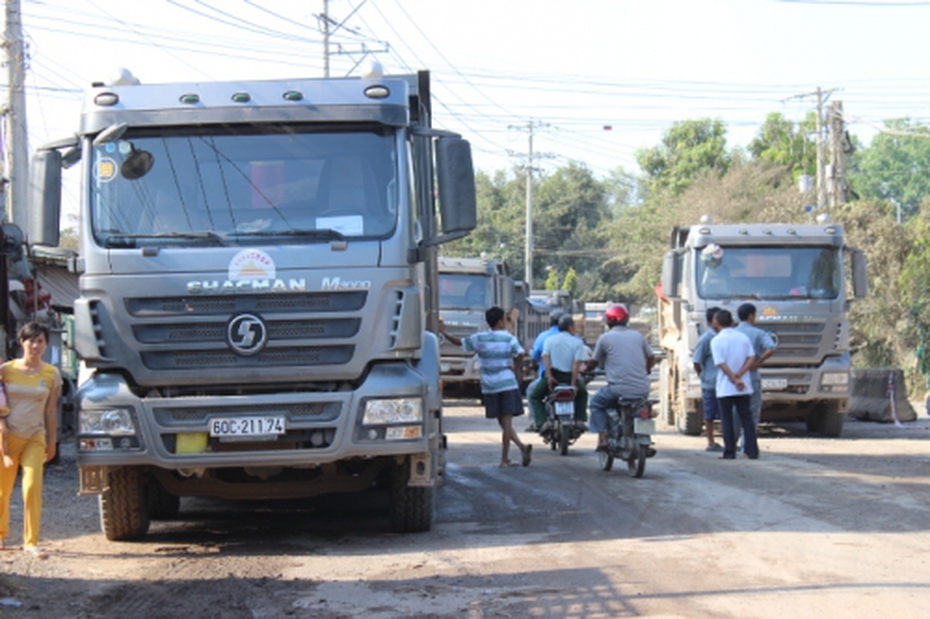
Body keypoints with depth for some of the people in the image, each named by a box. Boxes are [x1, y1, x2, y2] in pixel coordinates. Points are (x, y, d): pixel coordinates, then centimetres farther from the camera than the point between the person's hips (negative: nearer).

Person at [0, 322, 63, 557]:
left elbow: (51, 410, 7)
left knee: (33, 488, -15)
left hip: (35, 438, 0)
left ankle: (31, 541, -11)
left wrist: (52, 441, 9)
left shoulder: (52, 374, 3)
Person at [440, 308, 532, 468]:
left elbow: (460, 342, 10)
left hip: (489, 387, 2)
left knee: (503, 422, 10)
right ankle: (504, 458, -8)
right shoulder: (509, 338, -3)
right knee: (507, 421, -2)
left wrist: (443, 332, 22)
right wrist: (515, 367, -2)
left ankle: (522, 446, -2)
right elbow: (520, 354, -18)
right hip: (507, 384, -2)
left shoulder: (479, 338, 3)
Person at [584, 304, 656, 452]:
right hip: (642, 389, 4)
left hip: (619, 388, -4)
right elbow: (651, 358, 20)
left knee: (596, 403, 20)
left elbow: (594, 362, 10)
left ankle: (602, 438, 5)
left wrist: (584, 370, 30)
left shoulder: (605, 338, 2)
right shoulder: (637, 335, 13)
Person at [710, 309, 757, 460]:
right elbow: (751, 358, -3)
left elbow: (721, 364, -15)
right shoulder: (743, 337, 5)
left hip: (725, 389, -4)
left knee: (727, 420, 3)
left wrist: (734, 379, -12)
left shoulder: (716, 340, -8)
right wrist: (739, 374, -10)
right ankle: (752, 451, 4)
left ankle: (730, 452, 2)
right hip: (743, 388, 4)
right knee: (746, 418, 8)